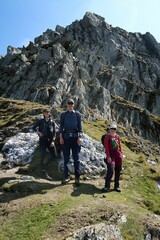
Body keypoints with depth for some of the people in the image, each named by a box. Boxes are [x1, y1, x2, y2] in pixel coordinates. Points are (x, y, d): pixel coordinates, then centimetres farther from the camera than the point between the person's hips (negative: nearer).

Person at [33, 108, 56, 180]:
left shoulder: (52, 122, 4)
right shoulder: (40, 121, 1)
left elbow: (54, 132, 2)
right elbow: (34, 127, 9)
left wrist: (53, 141, -9)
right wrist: (38, 132, -10)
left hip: (50, 140, 2)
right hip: (43, 140, -2)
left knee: (54, 155, 2)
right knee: (43, 156, -7)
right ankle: (44, 172, -1)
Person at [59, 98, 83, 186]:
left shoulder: (77, 114, 7)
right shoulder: (63, 114, 10)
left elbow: (80, 126, 4)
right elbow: (61, 126, 8)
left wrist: (79, 137, -6)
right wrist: (61, 137, -1)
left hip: (75, 137, -1)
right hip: (65, 137, 1)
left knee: (76, 158, 1)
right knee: (66, 158, 6)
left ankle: (77, 177, 7)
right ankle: (67, 176, 15)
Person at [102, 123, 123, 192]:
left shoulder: (117, 136, 10)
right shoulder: (107, 137, -5)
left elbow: (120, 145, 16)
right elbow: (106, 148, -10)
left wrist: (121, 153, 10)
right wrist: (108, 157, -16)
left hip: (118, 153, 5)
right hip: (111, 154, -5)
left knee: (118, 170, 6)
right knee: (110, 170, -16)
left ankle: (116, 186, 17)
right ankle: (107, 186, -6)